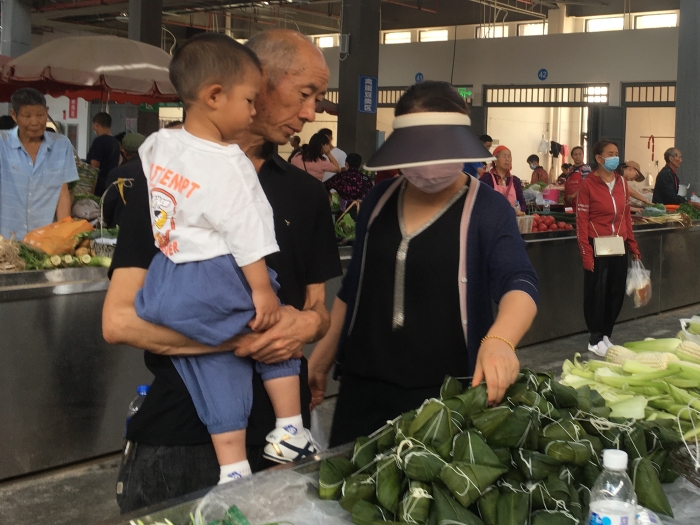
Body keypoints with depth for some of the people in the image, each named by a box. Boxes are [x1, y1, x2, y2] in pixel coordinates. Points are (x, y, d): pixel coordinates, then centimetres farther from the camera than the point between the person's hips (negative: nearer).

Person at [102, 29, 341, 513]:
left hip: (278, 433, 4)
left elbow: (319, 309, 12)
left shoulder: (307, 194, 7)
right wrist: (243, 336, -21)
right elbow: (120, 320, -13)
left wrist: (308, 324, -12)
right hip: (176, 436, -3)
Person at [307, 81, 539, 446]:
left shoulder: (488, 209, -8)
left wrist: (499, 340, -42)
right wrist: (322, 359, 15)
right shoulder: (379, 201, 7)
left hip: (448, 392, -4)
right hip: (364, 387, 4)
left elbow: (519, 284, -22)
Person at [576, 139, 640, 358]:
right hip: (598, 246, -5)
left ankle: (606, 335, 24)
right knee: (596, 293, 3)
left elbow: (626, 216, 14)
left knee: (616, 292, 10)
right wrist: (586, 253, -14)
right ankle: (595, 340, 14)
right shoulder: (588, 184, -9)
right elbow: (581, 221, -10)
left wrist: (633, 245, 11)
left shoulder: (621, 182, 8)